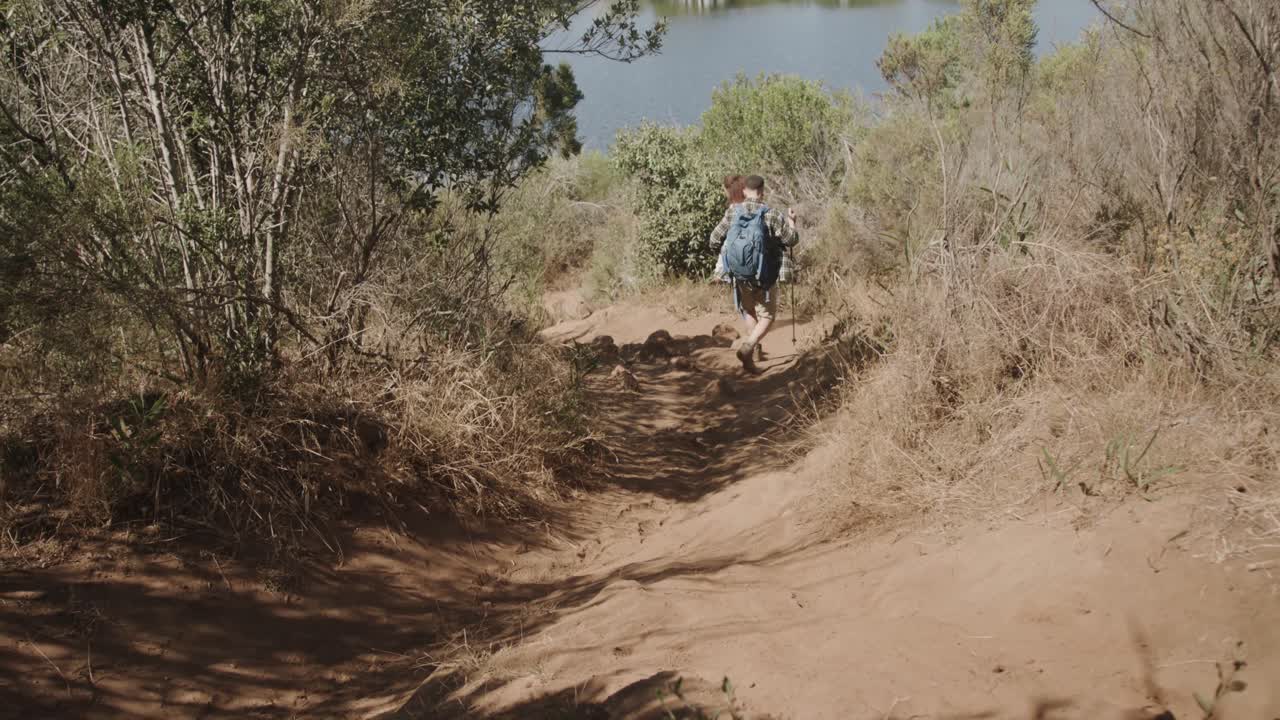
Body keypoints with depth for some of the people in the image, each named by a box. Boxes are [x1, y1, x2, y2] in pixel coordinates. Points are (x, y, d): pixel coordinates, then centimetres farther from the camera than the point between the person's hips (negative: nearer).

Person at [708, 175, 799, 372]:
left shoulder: (732, 212, -2)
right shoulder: (771, 215, -10)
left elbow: (715, 239, -1)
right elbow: (791, 240, -4)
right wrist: (791, 222, 15)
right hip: (765, 275, -3)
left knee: (749, 313, 21)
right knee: (767, 315, 9)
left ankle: (750, 357, 22)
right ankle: (748, 347, -14)